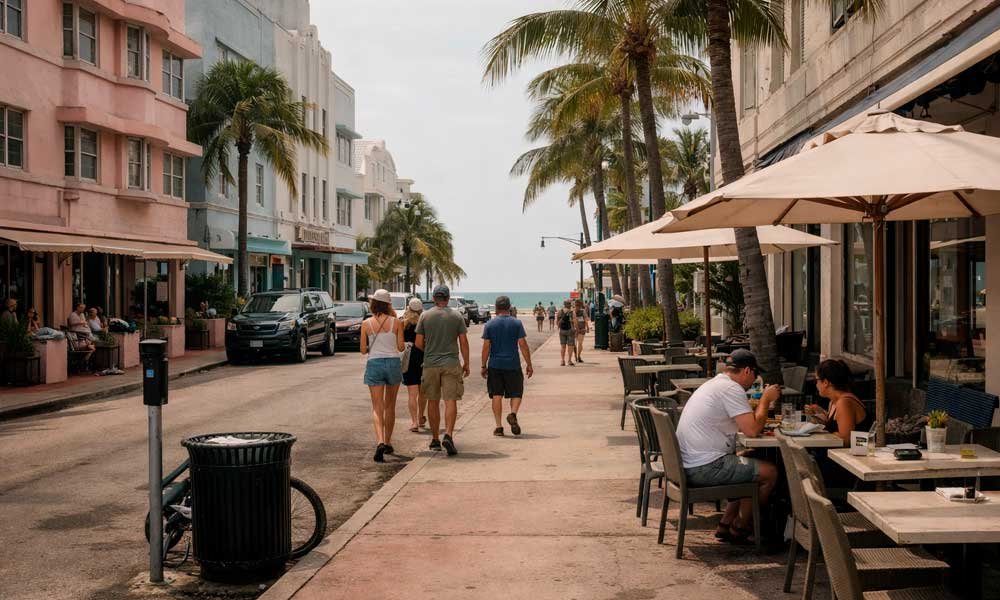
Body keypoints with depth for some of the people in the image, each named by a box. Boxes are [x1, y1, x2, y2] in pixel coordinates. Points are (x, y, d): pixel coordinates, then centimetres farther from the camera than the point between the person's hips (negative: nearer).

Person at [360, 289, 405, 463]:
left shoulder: (366, 324, -4)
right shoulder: (396, 322, -4)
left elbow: (363, 350, 0)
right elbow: (401, 347, -2)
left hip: (374, 364, -1)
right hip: (393, 363, 1)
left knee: (377, 408, -1)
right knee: (390, 406, 16)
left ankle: (380, 442, -21)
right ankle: (388, 443, 25)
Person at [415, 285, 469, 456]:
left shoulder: (425, 316, 0)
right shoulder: (456, 316, 0)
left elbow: (418, 343, 1)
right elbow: (463, 342, 0)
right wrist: (466, 363, 9)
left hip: (430, 364, 1)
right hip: (451, 363, -1)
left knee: (433, 402, 10)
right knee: (450, 401, -2)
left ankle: (435, 440, 16)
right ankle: (448, 435, -19)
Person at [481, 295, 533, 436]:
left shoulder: (489, 324, 1)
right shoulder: (517, 323, -2)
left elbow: (486, 347, -2)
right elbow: (523, 345, -5)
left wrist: (483, 366, 5)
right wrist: (529, 365, 1)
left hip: (495, 365, 1)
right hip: (513, 365, -1)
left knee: (496, 395, 6)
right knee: (516, 393, 11)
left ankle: (498, 426, 2)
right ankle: (513, 414, -16)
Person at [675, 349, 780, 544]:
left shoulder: (713, 384, 18)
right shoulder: (732, 389, -14)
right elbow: (752, 430, -19)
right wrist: (766, 399, -5)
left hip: (688, 465, 10)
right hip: (705, 468, -10)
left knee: (750, 466, 25)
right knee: (770, 473, -1)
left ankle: (726, 524, 22)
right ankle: (739, 528, 13)